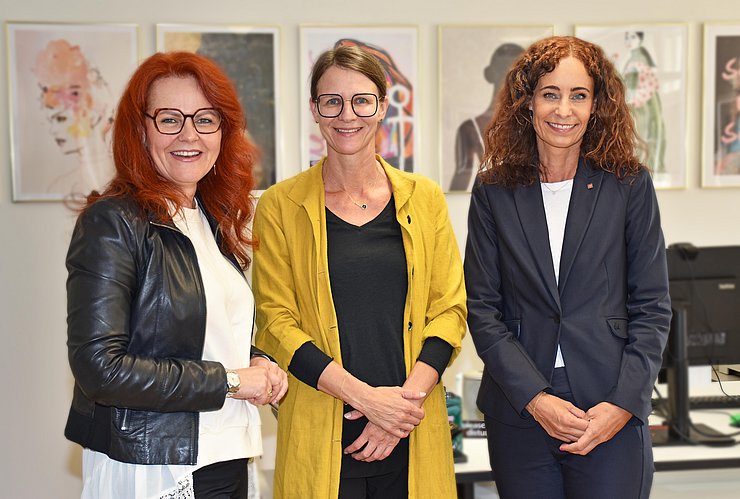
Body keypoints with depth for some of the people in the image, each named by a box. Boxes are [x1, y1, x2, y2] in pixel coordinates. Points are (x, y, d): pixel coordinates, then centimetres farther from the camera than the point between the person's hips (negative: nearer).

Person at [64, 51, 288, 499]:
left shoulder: (213, 220, 9)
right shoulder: (112, 222, -15)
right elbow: (99, 367, -21)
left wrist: (257, 363, -3)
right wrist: (228, 381, -16)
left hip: (226, 461, 7)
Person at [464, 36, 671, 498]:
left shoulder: (630, 185, 1)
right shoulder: (493, 192, 3)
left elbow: (652, 307, 1)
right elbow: (483, 309, 0)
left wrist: (623, 404, -9)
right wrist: (535, 399, -10)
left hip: (613, 414, -1)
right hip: (518, 413, 1)